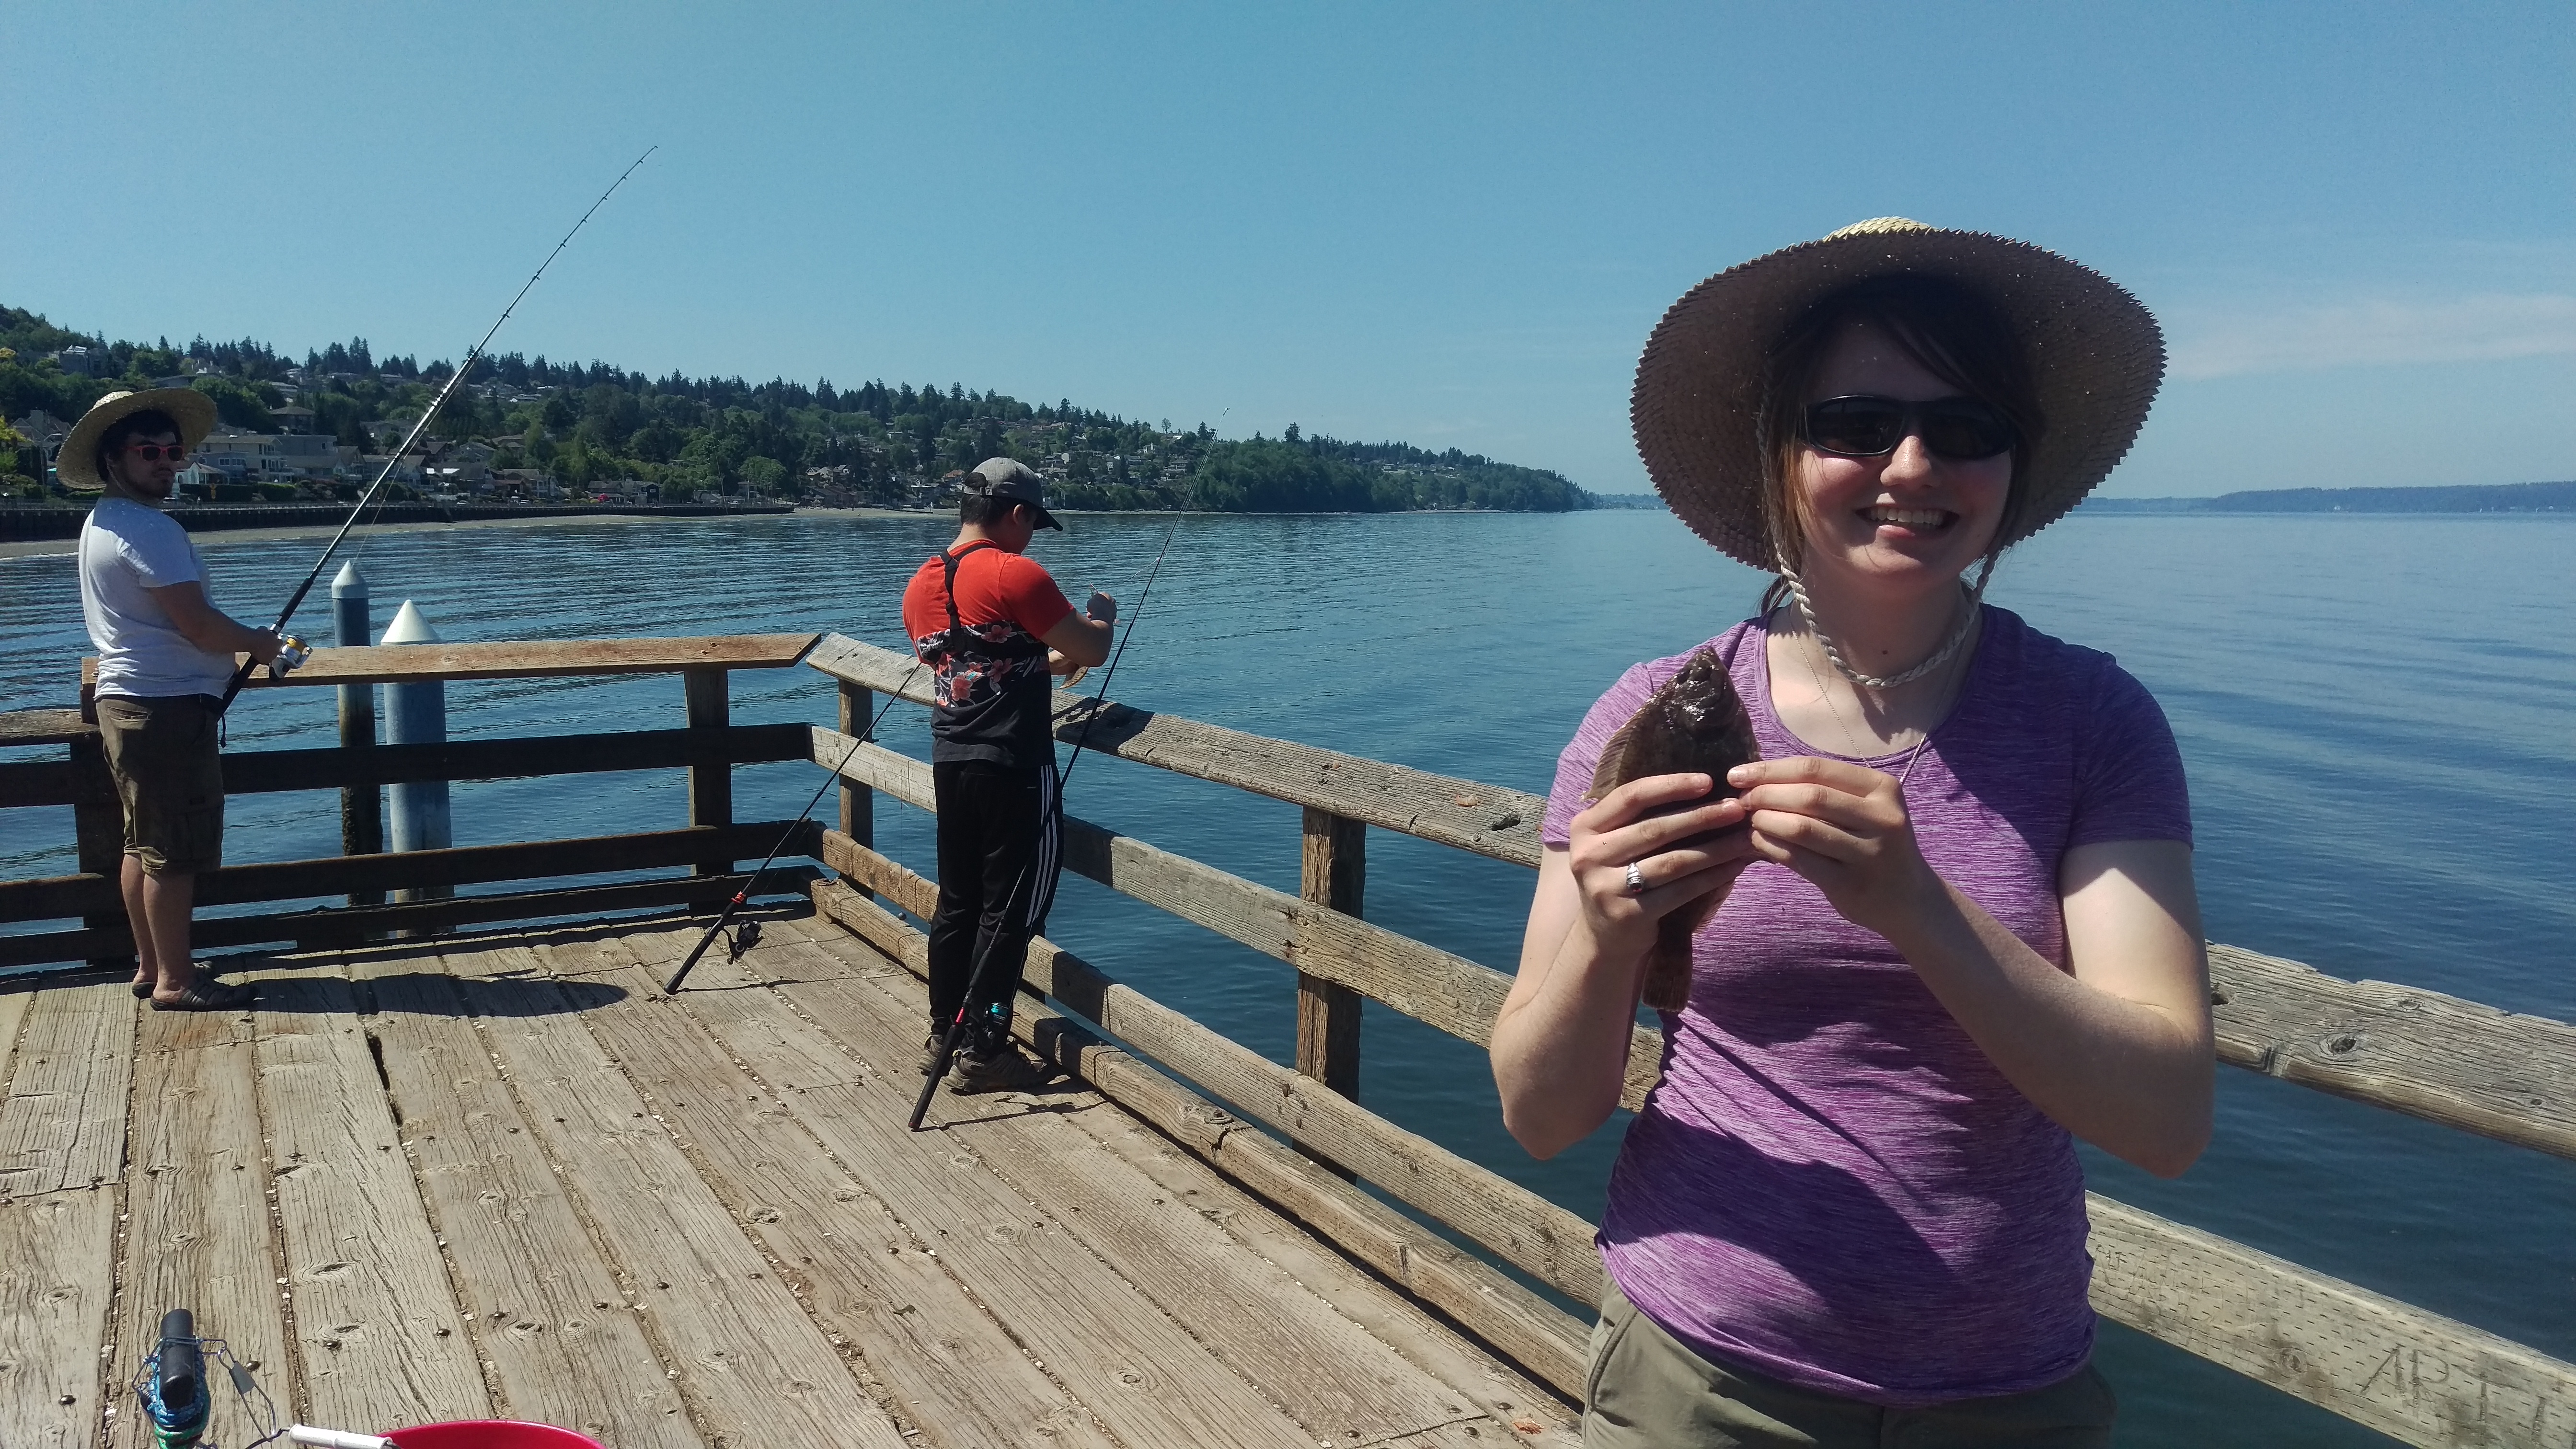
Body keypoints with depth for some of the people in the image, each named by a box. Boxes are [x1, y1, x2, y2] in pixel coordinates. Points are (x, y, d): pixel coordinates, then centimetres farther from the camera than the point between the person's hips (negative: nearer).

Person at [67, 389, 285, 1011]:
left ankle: (150, 966, 24)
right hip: (168, 705, -11)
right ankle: (175, 981, 0)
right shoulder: (149, 529, -17)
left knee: (143, 844, 15)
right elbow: (198, 625, -21)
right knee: (175, 851, -5)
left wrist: (235, 648, 16)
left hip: (125, 701, 11)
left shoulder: (101, 522, 15)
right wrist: (259, 644, -3)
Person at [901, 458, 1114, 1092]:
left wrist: (1044, 661, 25)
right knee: (1012, 907, 1)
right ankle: (982, 1052, 5)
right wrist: (1102, 613, 11)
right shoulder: (1015, 575, -14)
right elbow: (1091, 652, -9)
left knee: (957, 900, 16)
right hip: (1014, 768, -8)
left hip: (950, 763, 8)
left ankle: (943, 1036, 25)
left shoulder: (922, 584, 10)